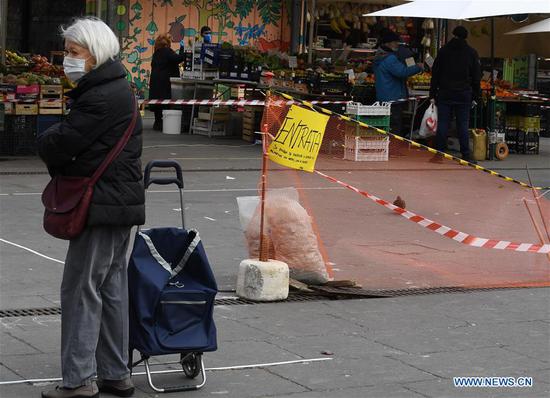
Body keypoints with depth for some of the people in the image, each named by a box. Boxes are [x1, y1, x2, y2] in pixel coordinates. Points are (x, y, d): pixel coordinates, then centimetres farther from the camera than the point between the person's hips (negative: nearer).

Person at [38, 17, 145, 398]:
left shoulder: (102, 97, -18)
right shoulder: (118, 89, 16)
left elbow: (57, 144, -18)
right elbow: (63, 142, 18)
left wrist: (47, 141, 2)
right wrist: (55, 145, -1)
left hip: (103, 205, -10)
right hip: (121, 202, 10)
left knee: (81, 287, -5)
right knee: (112, 286, 14)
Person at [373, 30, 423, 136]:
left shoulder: (379, 58, 16)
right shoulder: (390, 59, -18)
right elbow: (402, 72, -26)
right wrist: (418, 67, -13)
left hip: (382, 98, 10)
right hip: (393, 99, -10)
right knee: (396, 129, -8)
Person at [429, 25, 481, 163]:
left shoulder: (443, 51, 4)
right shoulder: (471, 53, 3)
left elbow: (435, 74, 3)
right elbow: (476, 77, 4)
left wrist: (433, 95, 6)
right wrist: (476, 97, 8)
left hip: (445, 94, 0)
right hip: (464, 95, 0)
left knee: (442, 125, 1)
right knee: (463, 126, 2)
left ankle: (439, 155, 1)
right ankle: (466, 156, 2)